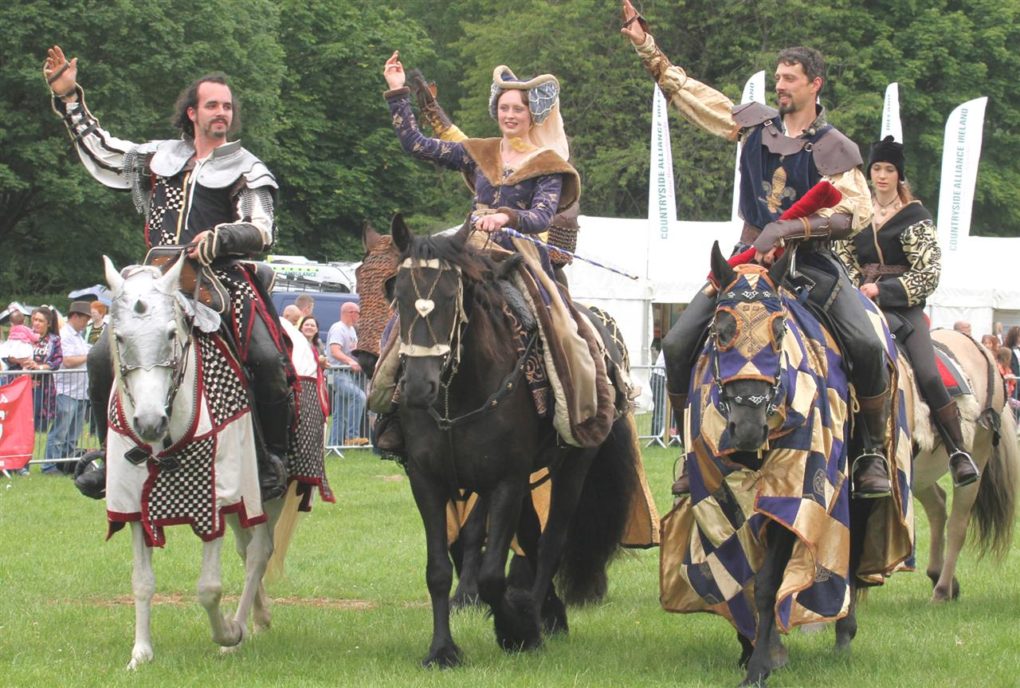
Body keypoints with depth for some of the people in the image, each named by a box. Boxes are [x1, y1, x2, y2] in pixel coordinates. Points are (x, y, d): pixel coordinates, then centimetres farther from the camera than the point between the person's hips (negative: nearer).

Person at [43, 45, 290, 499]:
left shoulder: (246, 170, 9)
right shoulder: (160, 159, 19)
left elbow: (262, 232, -2)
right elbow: (99, 149, 29)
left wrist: (220, 237, -20)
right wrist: (67, 97, 25)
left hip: (221, 279, -3)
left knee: (267, 359, -23)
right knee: (102, 358, -11)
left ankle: (273, 460, -9)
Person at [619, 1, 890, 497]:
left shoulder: (834, 149, -3)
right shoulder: (754, 125, 8)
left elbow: (855, 213, -15)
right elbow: (685, 92, 15)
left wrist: (787, 229, -25)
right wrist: (645, 44, 12)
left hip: (809, 262, -4)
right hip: (750, 255, 4)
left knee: (867, 346, -25)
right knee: (678, 345, -9)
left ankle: (873, 454, -8)